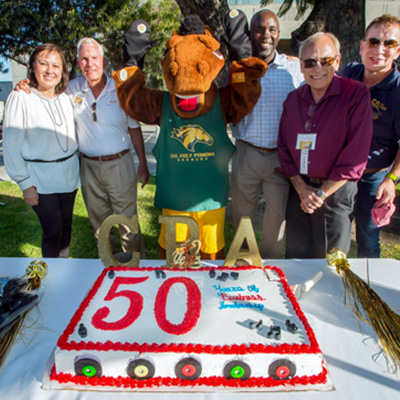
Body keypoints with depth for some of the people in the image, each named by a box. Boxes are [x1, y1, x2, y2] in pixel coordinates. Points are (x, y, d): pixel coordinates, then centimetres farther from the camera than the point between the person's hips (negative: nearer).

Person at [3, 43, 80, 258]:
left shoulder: (66, 97, 6)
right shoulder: (20, 97, -9)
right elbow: (12, 145, -8)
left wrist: (79, 167, 8)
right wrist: (25, 183, -9)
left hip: (69, 173, 5)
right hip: (40, 177, -5)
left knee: (66, 225, 15)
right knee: (53, 230, -2)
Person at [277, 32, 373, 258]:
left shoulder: (357, 94, -8)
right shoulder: (293, 99, 6)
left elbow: (356, 155, -12)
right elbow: (284, 148, 6)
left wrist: (322, 193, -12)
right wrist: (302, 189, -6)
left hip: (336, 190, -3)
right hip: (299, 190, 4)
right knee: (296, 258, 14)